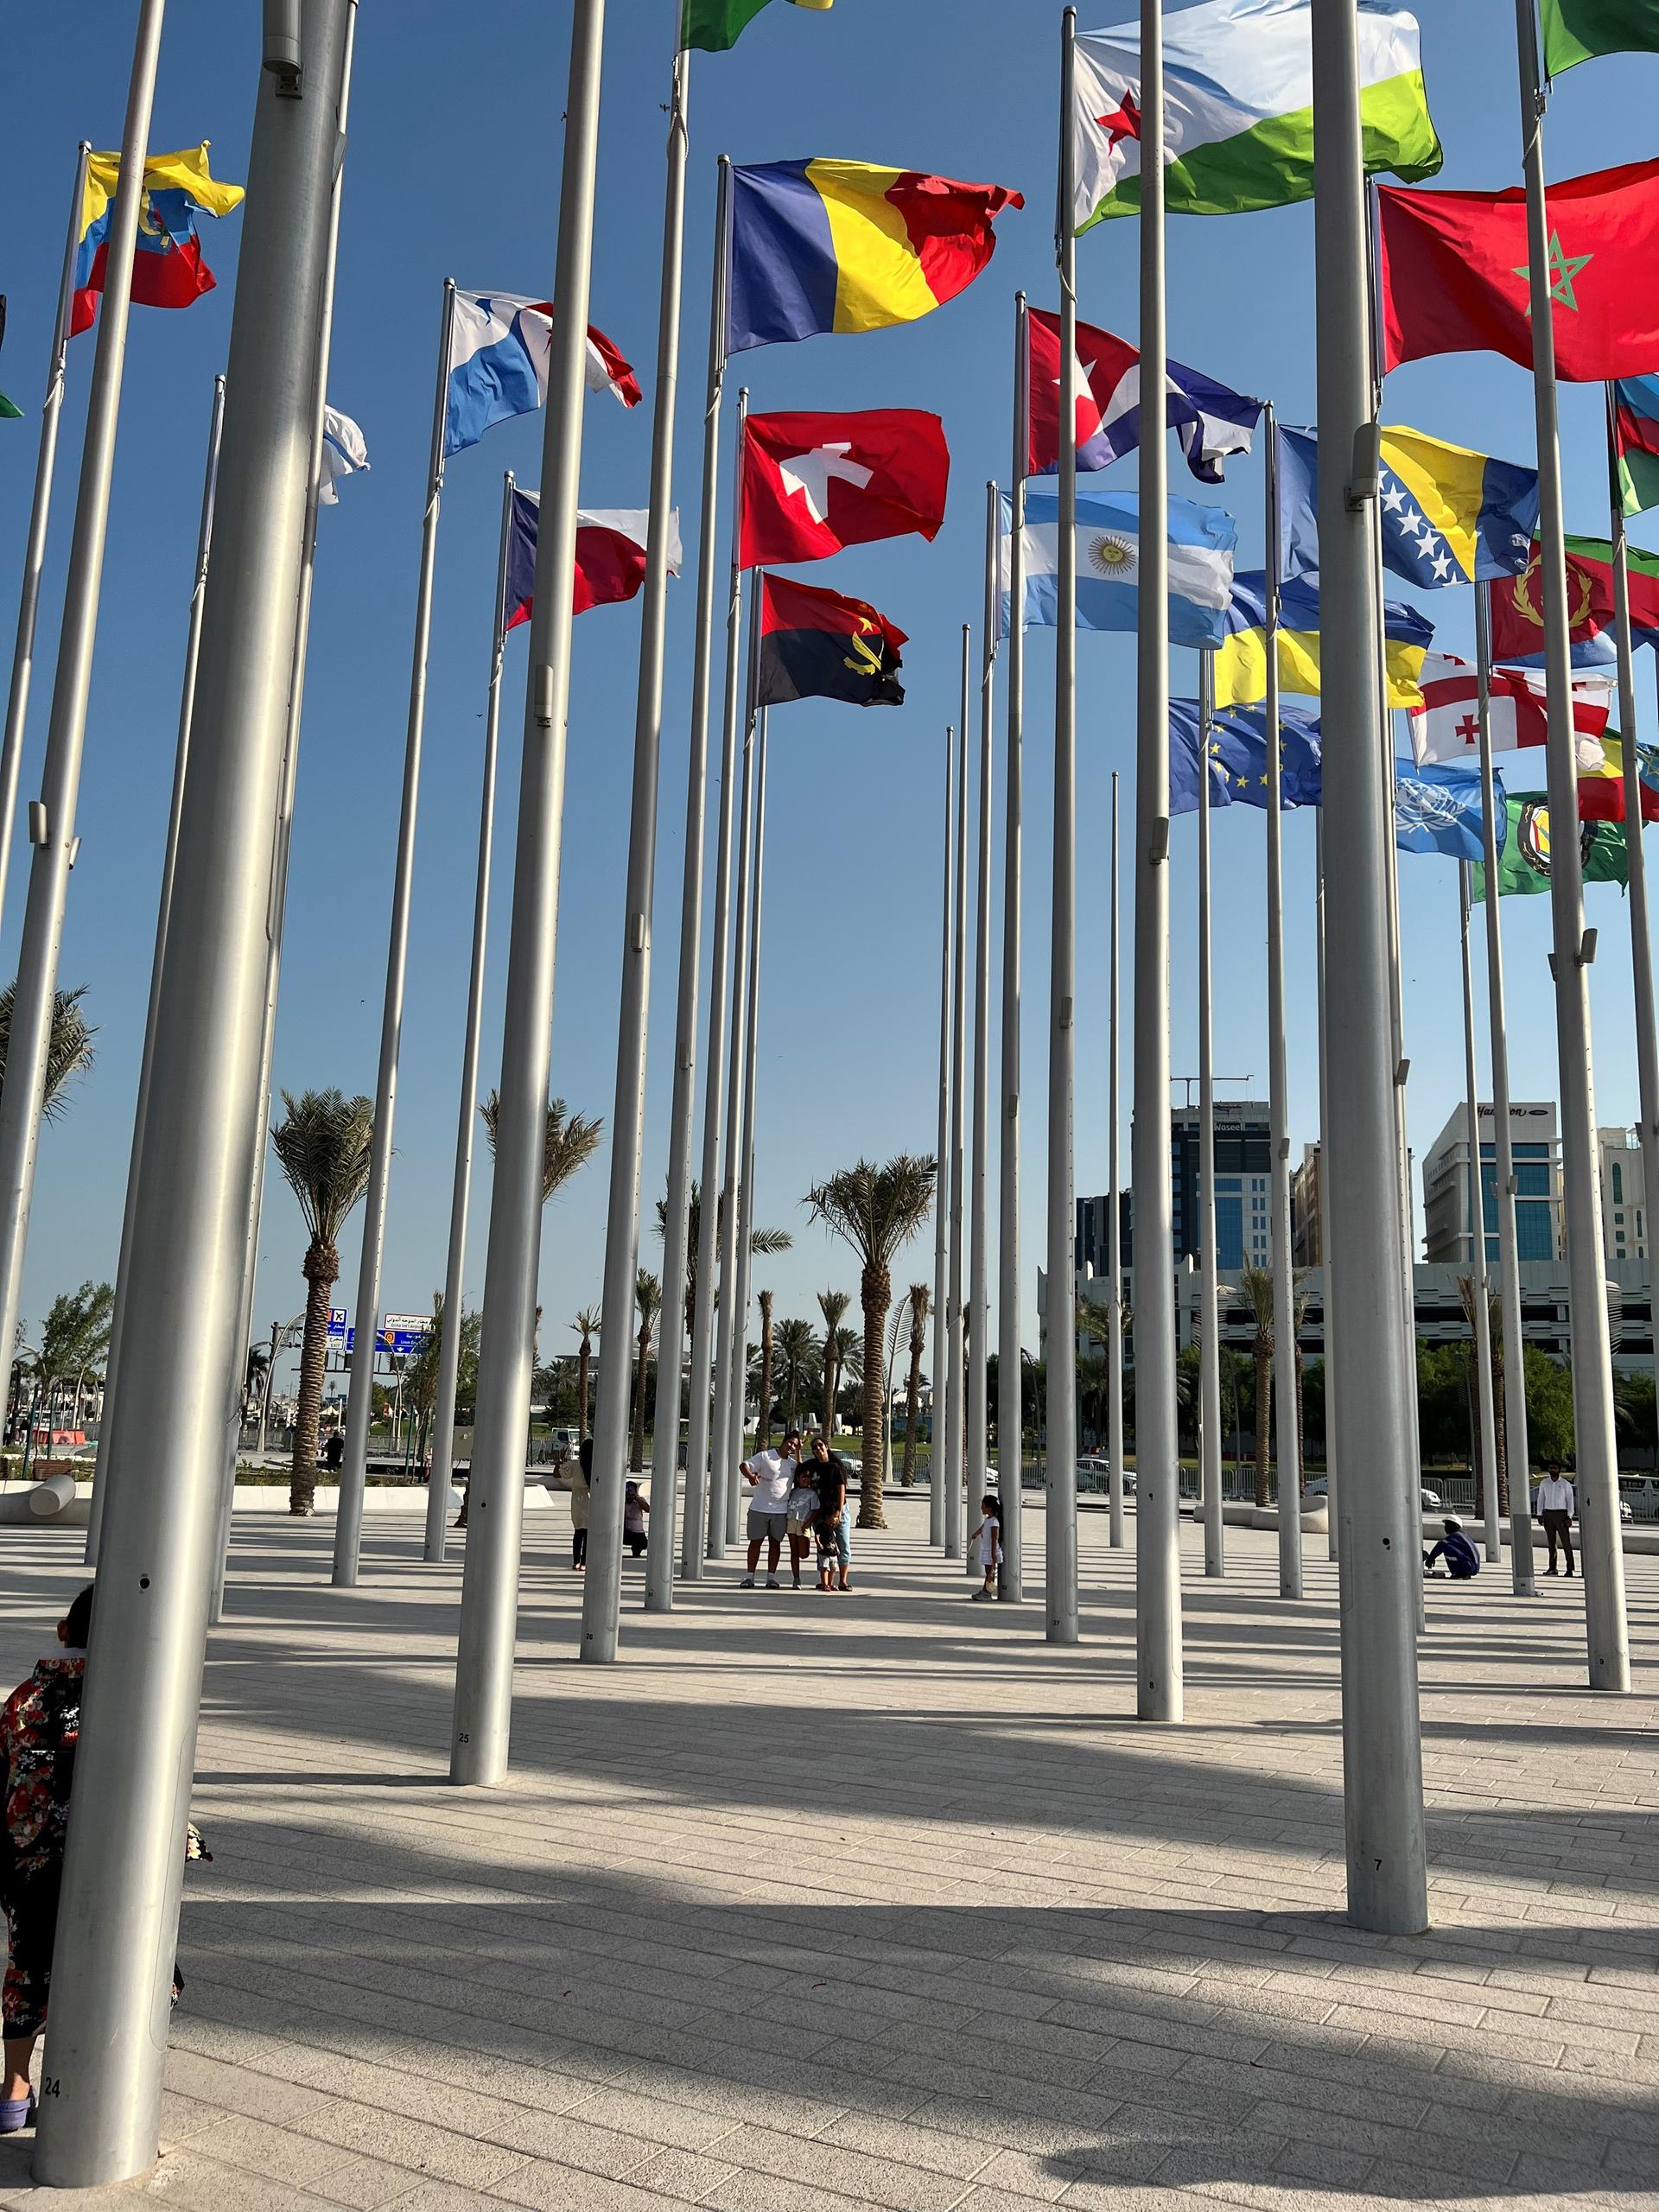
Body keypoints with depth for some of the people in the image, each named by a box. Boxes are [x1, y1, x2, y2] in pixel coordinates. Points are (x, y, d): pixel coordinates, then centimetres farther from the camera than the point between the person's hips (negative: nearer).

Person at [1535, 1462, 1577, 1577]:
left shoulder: (1565, 1484, -2)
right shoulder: (1544, 1483, 8)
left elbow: (1570, 1501, -3)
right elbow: (1541, 1499, 11)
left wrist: (1569, 1517, -11)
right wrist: (1539, 1515, 4)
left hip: (1561, 1515, -3)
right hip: (1548, 1515, 3)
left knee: (1566, 1542, -5)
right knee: (1551, 1543, 6)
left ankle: (1570, 1569, -4)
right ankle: (1552, 1568, 9)